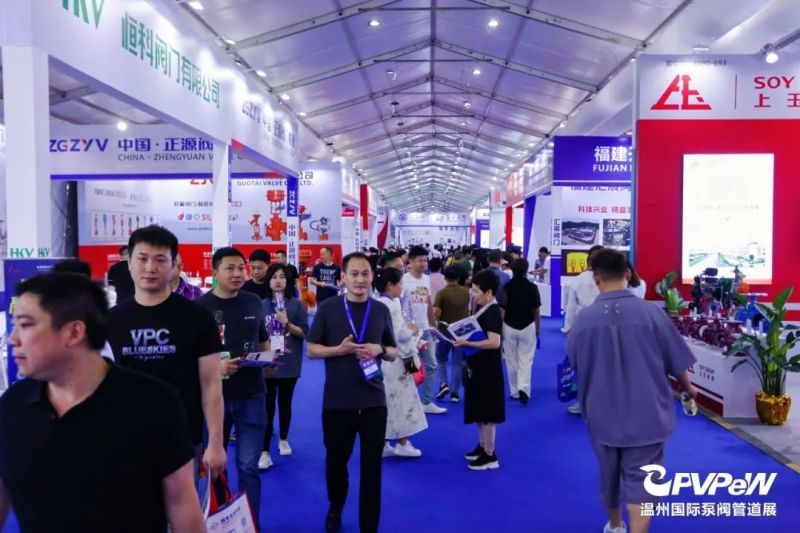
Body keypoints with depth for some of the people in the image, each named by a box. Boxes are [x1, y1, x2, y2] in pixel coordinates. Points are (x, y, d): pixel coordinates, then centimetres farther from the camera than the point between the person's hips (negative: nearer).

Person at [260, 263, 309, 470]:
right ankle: (265, 452, 3)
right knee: (267, 407, -2)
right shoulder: (261, 305, 0)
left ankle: (283, 439, 35)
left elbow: (304, 333, -5)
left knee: (285, 403, 14)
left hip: (289, 363, 1)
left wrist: (287, 324, -18)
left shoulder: (297, 305, -2)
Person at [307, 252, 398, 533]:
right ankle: (335, 509, 44)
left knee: (372, 465, 7)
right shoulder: (328, 308, -3)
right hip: (337, 401, -1)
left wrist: (379, 349, -12)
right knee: (336, 460, 17)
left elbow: (393, 352, 10)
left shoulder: (381, 310, 3)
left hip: (373, 401, 1)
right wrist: (340, 349, -18)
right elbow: (312, 350, -1)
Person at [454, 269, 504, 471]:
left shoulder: (493, 311, -18)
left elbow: (494, 342, -28)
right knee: (479, 410, 18)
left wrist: (467, 343, -26)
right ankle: (482, 446, 31)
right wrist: (463, 339, 3)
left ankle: (490, 455, 9)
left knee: (487, 413, -1)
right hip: (478, 366, 10)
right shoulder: (483, 310, 10)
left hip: (488, 368, -10)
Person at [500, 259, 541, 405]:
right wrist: (538, 329, 10)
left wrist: (500, 330, 2)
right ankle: (523, 388, -13)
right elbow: (536, 311, -3)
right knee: (526, 360, 5)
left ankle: (515, 392, 19)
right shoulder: (532, 287, -7)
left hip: (509, 327, 1)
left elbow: (502, 311, -7)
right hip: (527, 327, 0)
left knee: (511, 361, 12)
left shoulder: (506, 287, -8)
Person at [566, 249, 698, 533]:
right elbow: (677, 362, -2)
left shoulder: (584, 318, -12)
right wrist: (688, 389, 20)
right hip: (645, 413, -2)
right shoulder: (650, 312, -14)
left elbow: (573, 362, 5)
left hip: (603, 414, 2)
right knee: (640, 479, 5)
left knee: (609, 474, 22)